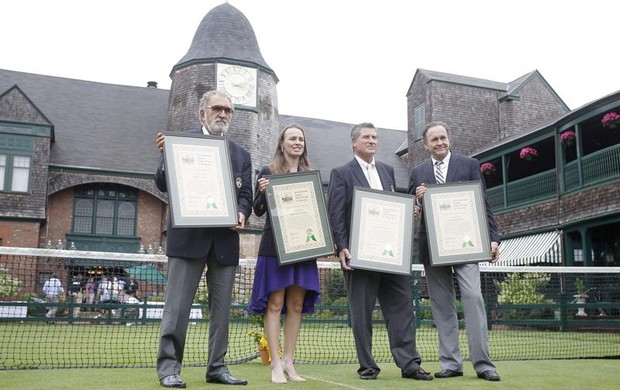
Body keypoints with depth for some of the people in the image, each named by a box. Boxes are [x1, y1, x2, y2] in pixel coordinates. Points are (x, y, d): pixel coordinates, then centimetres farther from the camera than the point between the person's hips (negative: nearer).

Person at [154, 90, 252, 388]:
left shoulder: (241, 155, 16)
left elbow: (245, 195, 11)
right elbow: (163, 185, 0)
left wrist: (241, 214, -11)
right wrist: (166, 155, -19)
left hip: (225, 239, 4)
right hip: (189, 236, -4)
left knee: (221, 307, 7)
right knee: (177, 305, -2)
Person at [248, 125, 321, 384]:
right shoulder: (268, 172, 2)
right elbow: (258, 211, 0)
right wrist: (262, 191, -18)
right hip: (275, 245, -4)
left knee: (296, 305, 5)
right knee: (275, 303, -3)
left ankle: (288, 361, 13)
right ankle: (275, 363, 3)